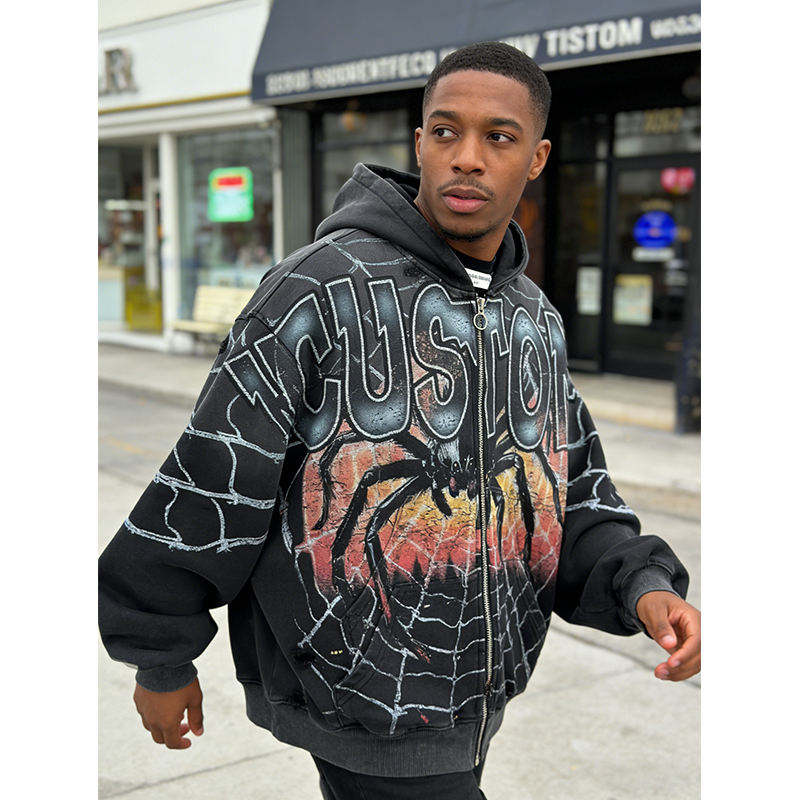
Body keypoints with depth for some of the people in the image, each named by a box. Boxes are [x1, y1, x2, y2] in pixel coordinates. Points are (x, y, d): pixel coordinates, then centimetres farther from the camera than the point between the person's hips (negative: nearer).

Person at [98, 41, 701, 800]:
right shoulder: (324, 288, -17)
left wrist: (645, 587, -12)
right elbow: (206, 483, -14)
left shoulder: (535, 319, 5)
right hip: (356, 703, -6)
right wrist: (161, 660, -6)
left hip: (468, 697, 7)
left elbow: (572, 495, 7)